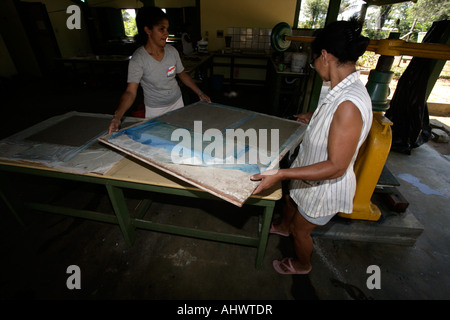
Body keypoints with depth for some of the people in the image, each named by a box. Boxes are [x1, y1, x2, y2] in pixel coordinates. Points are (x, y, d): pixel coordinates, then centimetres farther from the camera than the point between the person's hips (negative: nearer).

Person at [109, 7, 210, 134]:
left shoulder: (172, 51, -5)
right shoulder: (138, 59, -19)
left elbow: (182, 75, 8)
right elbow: (130, 92, -24)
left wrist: (200, 93, 4)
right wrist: (117, 117, -38)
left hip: (177, 103, 5)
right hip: (155, 110, -4)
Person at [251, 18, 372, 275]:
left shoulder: (349, 104, -35)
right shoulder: (345, 91, -6)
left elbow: (336, 167, -34)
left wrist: (281, 174, -37)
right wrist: (314, 119, 28)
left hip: (326, 187, -8)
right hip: (310, 176, 8)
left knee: (301, 229, 18)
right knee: (290, 201, 32)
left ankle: (302, 265, 51)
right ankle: (283, 227, 67)